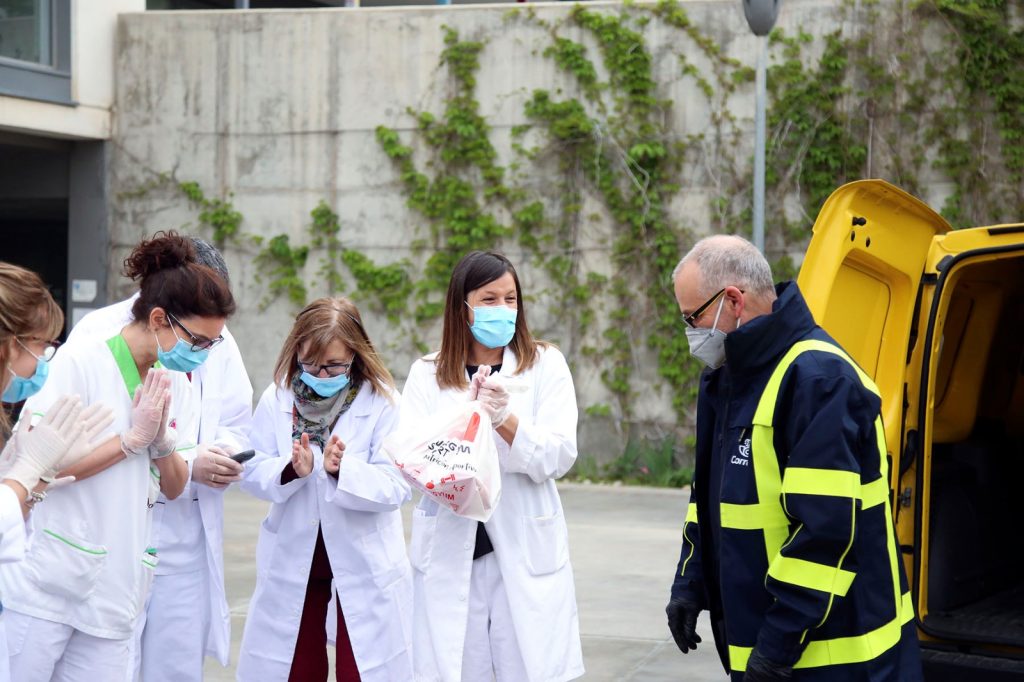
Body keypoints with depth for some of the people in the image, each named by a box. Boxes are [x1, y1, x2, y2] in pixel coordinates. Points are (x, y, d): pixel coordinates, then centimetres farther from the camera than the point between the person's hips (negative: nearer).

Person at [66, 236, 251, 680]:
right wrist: (185, 464, -17)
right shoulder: (99, 335, -9)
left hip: (186, 539, 5)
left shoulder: (218, 341, 7)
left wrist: (224, 453, -8)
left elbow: (236, 427, 17)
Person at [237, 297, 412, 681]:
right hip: (292, 560, 3)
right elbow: (252, 473, -4)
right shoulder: (277, 398, -3)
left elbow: (397, 486, -16)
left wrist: (344, 469, -31)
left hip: (364, 563, -3)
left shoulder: (382, 401, -12)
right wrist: (291, 470, -24)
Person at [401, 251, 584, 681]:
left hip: (525, 555, -1)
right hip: (448, 555, 1)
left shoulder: (545, 365, 4)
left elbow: (559, 457, -6)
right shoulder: (427, 374, 6)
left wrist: (504, 418, -21)